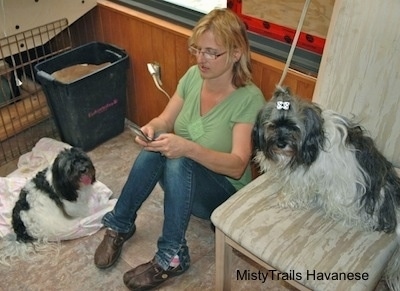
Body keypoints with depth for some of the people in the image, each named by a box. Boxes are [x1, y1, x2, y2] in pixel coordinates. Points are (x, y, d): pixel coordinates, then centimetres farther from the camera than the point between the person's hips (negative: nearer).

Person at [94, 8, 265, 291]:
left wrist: (189, 148, -43)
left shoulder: (249, 98, -22)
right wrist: (152, 127, -24)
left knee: (179, 161, -35)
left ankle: (171, 257, -21)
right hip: (180, 178, 5)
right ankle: (120, 225, -12)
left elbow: (237, 166, -28)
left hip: (223, 193, -5)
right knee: (159, 140, -27)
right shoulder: (193, 76, -6)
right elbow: (165, 120, 1)